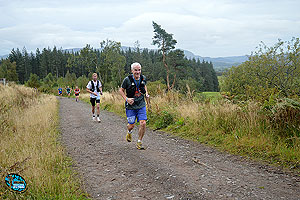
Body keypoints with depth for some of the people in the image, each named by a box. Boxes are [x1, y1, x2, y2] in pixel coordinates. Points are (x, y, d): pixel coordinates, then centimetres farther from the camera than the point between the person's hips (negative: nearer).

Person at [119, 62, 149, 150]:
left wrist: (146, 93, 2)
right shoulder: (127, 79, -14)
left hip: (141, 105, 2)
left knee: (143, 123, -10)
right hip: (131, 106, -2)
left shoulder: (143, 78, -2)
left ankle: (139, 142, 9)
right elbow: (121, 90, -2)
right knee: (131, 125, 5)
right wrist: (126, 99, -15)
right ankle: (129, 132, 44)